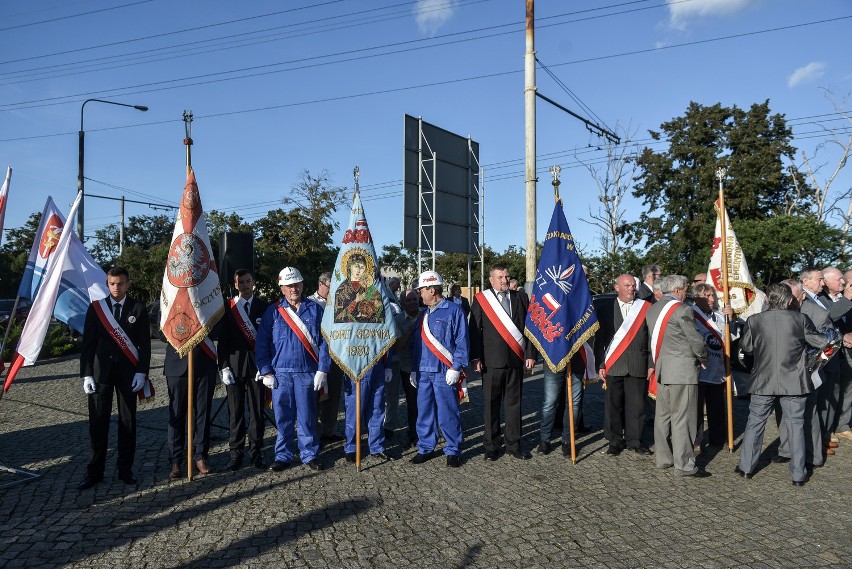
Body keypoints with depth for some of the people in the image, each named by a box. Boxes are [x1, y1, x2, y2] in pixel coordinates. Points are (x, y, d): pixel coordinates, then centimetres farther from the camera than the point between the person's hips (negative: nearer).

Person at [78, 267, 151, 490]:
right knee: (98, 421, 3)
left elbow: (144, 344, 1)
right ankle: (95, 471, 13)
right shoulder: (96, 307, 4)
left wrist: (141, 372, -7)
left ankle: (125, 469, 15)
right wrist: (86, 374, -4)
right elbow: (87, 343, 3)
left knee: (127, 421, 5)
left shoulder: (138, 309, 2)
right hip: (100, 371, 1)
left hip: (127, 372, 0)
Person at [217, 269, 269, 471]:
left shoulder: (263, 307, 6)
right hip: (234, 365, 0)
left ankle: (256, 452, 13)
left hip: (257, 365, 0)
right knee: (235, 411, 2)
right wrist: (224, 367, -3)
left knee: (257, 410, 4)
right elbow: (222, 340, 5)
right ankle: (236, 453, 11)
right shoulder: (227, 308, 6)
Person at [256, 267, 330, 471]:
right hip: (280, 372, 1)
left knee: (307, 416, 5)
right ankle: (283, 456, 20)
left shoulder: (315, 309, 4)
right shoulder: (273, 312, 6)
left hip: (307, 372, -1)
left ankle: (310, 454, 17)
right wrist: (266, 372, -3)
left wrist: (322, 371, -5)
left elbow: (324, 342, 1)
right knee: (283, 417, 7)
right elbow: (262, 343, 4)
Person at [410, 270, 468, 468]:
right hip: (423, 372, 6)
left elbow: (462, 342, -8)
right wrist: (414, 369, 14)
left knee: (448, 413, -1)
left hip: (444, 373, -6)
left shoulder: (453, 310, -4)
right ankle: (425, 448, 23)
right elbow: (415, 343, 19)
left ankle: (453, 451, 12)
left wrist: (455, 368, -13)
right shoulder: (424, 314, 16)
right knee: (424, 412, 10)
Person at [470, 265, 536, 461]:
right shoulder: (481, 300, 1)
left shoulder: (520, 299, 9)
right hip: (491, 361, -2)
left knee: (514, 403, 9)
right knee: (491, 405, 6)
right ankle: (492, 445, 17)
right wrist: (475, 357, -7)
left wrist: (530, 354, 2)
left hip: (515, 360, 2)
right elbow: (474, 331, -1)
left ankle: (513, 445, 20)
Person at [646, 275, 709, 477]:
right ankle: (684, 464, 3)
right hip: (682, 371, -8)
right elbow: (697, 341, -11)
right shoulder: (682, 310, -14)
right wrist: (703, 359, 7)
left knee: (663, 415, 13)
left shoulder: (652, 310, 10)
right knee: (682, 418, -2)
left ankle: (663, 458, 22)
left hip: (661, 369, 8)